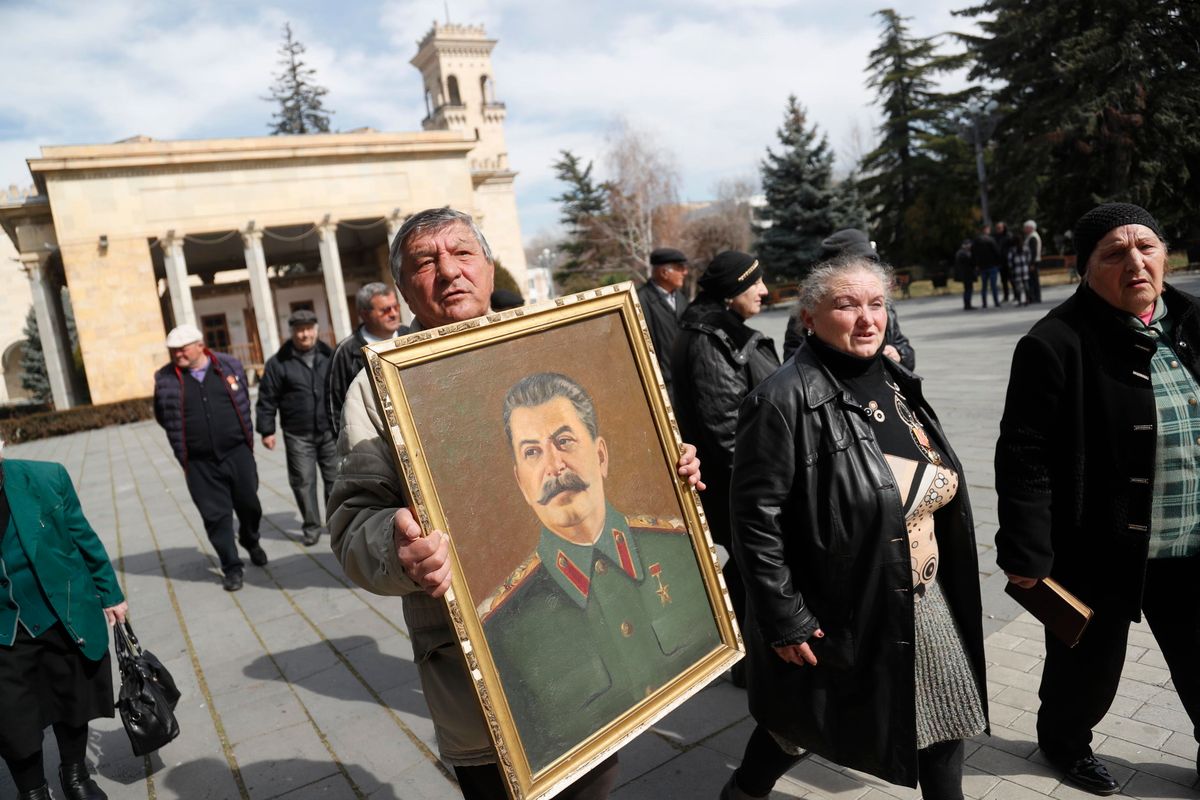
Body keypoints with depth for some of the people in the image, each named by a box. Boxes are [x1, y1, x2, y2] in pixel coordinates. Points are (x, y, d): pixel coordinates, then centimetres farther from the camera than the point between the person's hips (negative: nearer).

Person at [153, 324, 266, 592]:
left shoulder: (229, 366, 1)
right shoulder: (166, 379, -3)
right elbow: (163, 417, 8)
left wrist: (243, 436, 10)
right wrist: (192, 437, 7)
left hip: (237, 453, 1)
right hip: (199, 462, -1)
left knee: (249, 504, 12)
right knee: (216, 515, 3)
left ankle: (251, 542, 41)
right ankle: (232, 567, 15)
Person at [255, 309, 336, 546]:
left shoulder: (328, 356, 5)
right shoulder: (279, 362, -2)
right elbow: (267, 399, -1)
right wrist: (266, 430, -3)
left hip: (329, 431, 2)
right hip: (297, 435, -2)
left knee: (335, 478, 8)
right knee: (303, 482, 2)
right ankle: (311, 527, 15)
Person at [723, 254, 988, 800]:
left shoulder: (894, 380, 3)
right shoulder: (787, 400, -22)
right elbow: (755, 518, -22)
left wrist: (950, 579, 18)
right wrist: (784, 621, -20)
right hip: (838, 612, -7)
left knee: (948, 717, 17)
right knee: (806, 724, 14)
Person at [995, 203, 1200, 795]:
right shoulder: (1056, 344, -18)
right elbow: (1024, 457, -19)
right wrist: (1025, 553, -20)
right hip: (1100, 552, -5)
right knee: (1090, 667, 16)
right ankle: (1063, 739, 45)